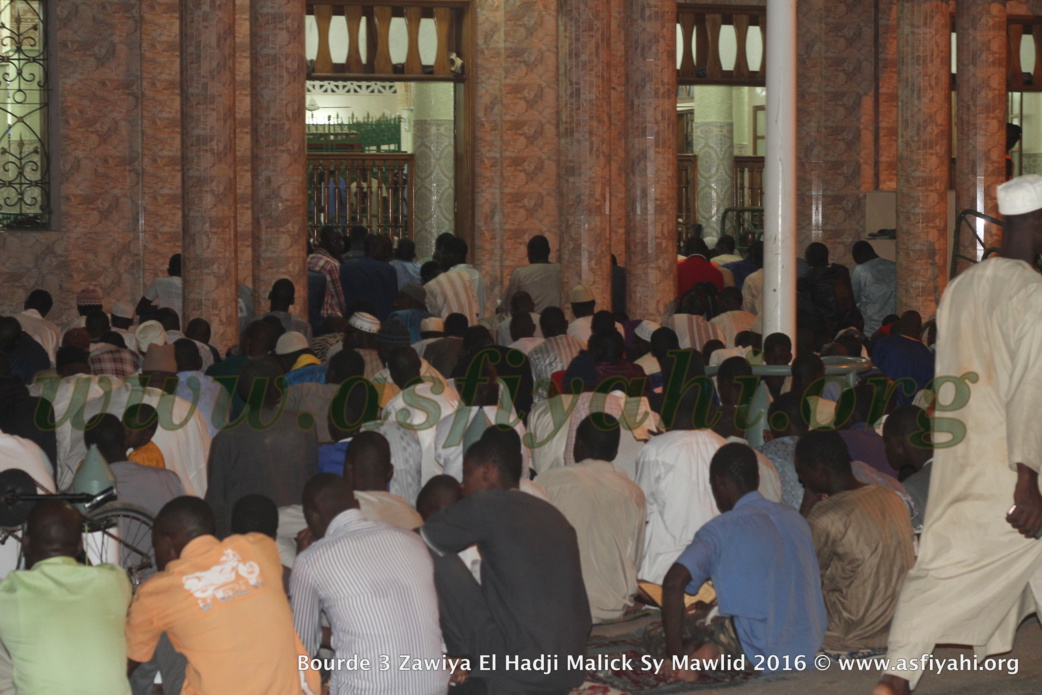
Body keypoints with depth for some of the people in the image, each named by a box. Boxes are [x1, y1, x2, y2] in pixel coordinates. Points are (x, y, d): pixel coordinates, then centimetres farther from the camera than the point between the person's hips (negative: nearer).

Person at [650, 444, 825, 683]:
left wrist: (675, 653, -15)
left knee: (654, 635, 9)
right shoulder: (796, 520, 13)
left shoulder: (721, 529, -6)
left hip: (760, 652, -6)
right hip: (809, 648, 6)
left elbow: (675, 581, -20)